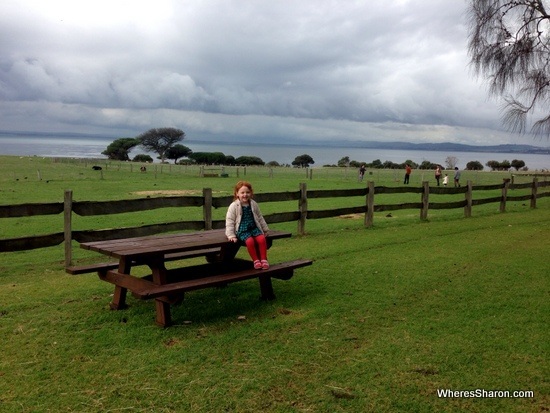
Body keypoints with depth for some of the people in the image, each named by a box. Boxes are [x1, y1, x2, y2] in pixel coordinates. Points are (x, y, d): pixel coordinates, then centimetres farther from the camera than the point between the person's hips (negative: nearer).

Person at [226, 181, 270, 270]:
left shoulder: (253, 204, 9)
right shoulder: (233, 206, -4)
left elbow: (260, 218, 21)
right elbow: (229, 222, -4)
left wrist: (265, 229, 24)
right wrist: (231, 236, -11)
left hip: (254, 228, 4)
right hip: (242, 230, -4)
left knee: (262, 239, -25)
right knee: (250, 241, -31)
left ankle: (263, 259, -13)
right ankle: (256, 260, -14)